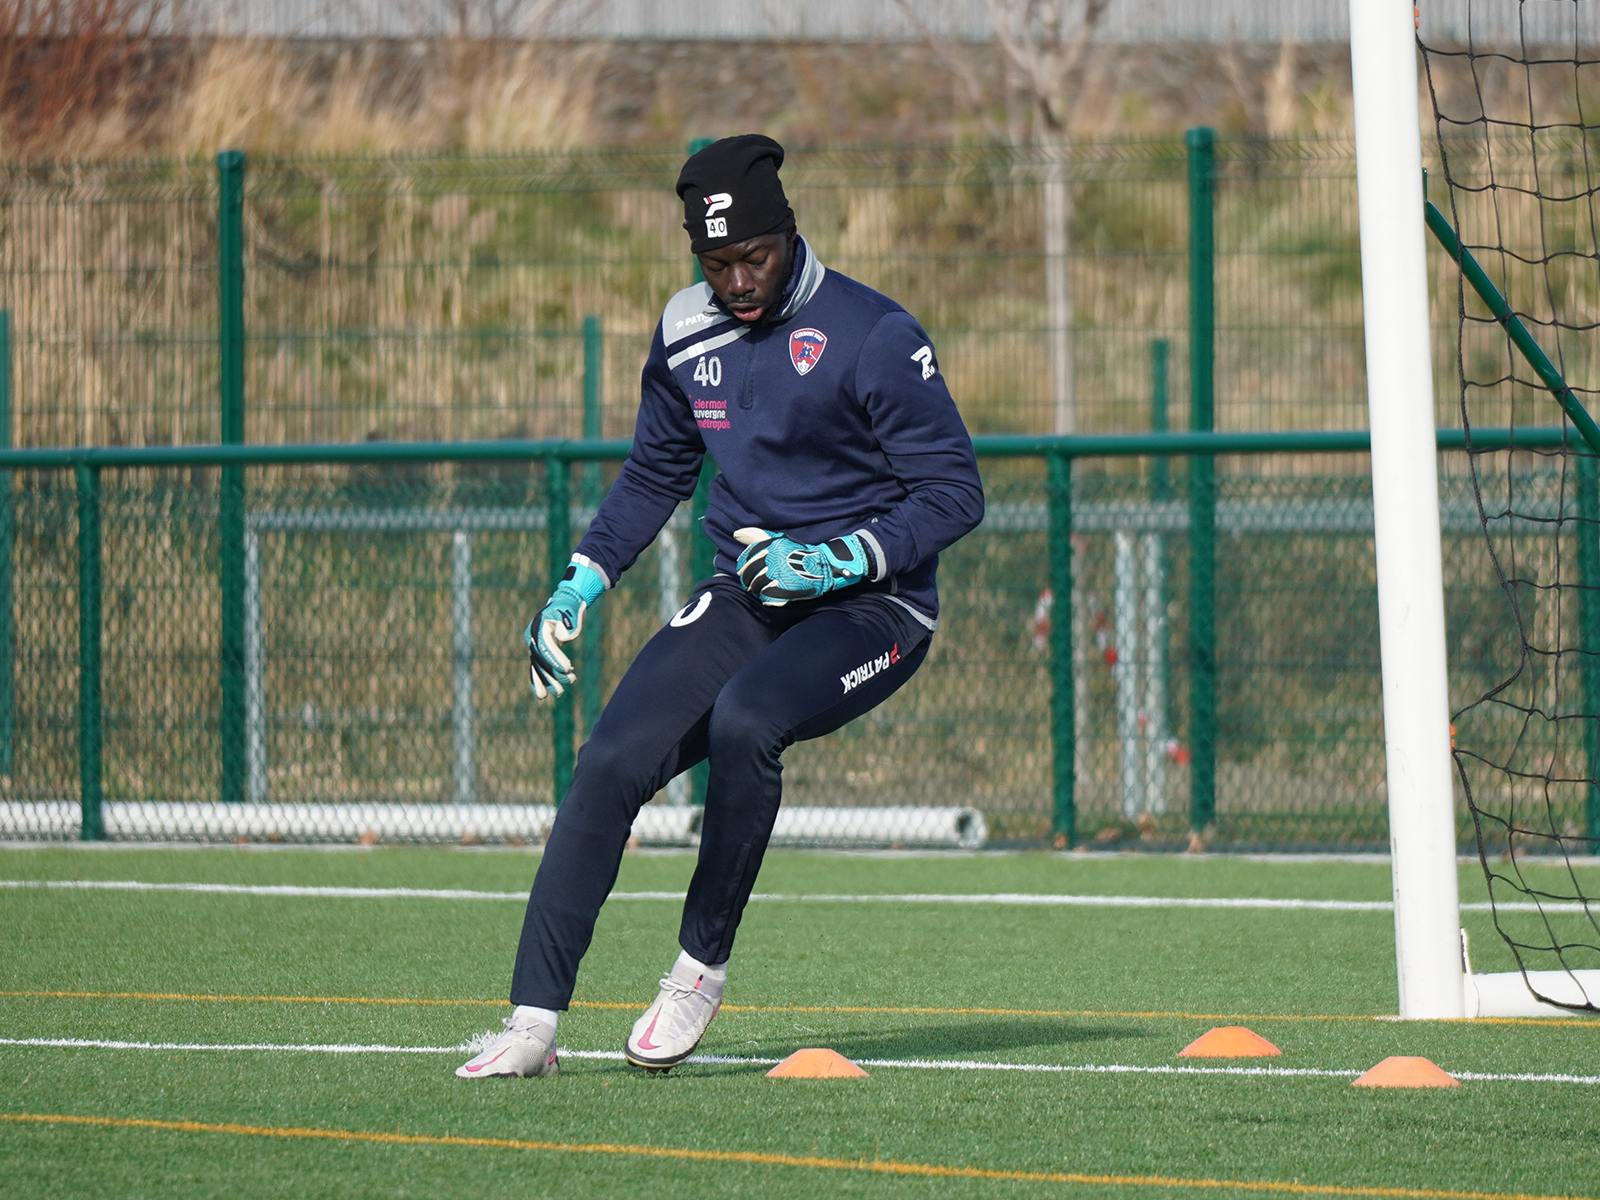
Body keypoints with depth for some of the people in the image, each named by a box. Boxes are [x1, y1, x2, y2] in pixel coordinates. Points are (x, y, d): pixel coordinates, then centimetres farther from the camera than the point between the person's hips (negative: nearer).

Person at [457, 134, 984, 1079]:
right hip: (744, 602, 6)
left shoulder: (873, 337, -13)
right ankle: (535, 1020, -14)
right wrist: (582, 584, 9)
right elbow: (657, 472, 21)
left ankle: (703, 966, -15)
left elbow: (954, 492, -12)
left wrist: (837, 561, -24)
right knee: (614, 759, -14)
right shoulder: (688, 335, 6)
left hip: (867, 611, -6)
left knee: (743, 720, -33)